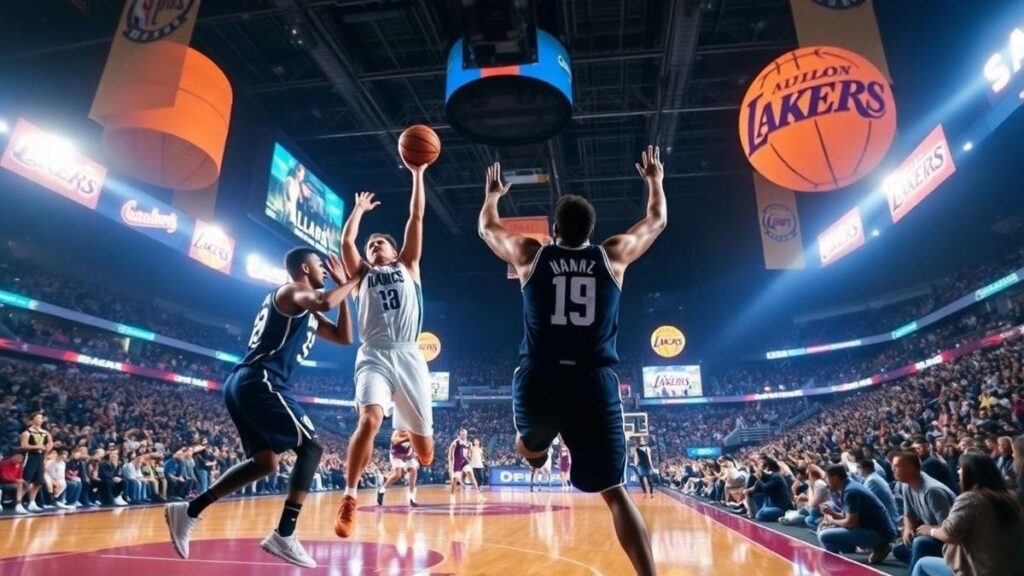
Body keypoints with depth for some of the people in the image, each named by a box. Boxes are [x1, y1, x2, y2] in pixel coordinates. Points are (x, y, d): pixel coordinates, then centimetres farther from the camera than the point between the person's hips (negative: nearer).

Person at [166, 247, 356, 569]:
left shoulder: (306, 312, 26)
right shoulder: (293, 291, -3)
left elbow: (344, 337, 23)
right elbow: (325, 302, -27)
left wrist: (343, 287, 20)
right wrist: (352, 283, -9)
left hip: (242, 383, 10)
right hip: (261, 381, -10)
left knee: (266, 461, 16)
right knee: (311, 448, -8)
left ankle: (188, 511, 16)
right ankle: (284, 535, -13)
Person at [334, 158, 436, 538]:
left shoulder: (408, 267, 18)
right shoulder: (362, 275, 20)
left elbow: (417, 218, 14)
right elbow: (346, 241, 9)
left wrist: (418, 174, 13)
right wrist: (359, 208, 25)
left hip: (408, 356, 0)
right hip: (374, 357, 0)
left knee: (422, 443, 5)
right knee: (369, 420, -27)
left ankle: (410, 432, 43)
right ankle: (348, 500, -16)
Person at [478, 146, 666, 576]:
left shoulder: (529, 255, 9)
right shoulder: (614, 255, 9)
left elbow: (486, 227, 28)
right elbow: (658, 220, 27)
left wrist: (492, 194, 48)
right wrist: (654, 180, 44)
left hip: (539, 381, 0)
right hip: (596, 382, 1)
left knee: (530, 445, 37)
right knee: (615, 492, 2)